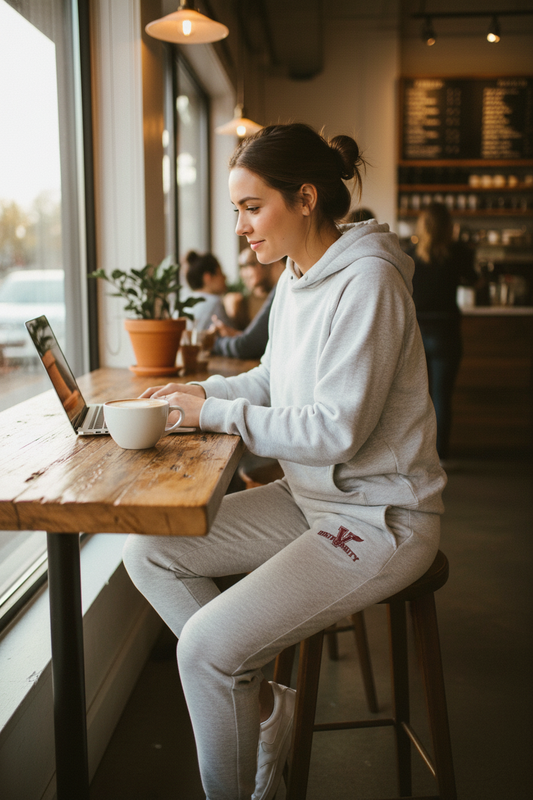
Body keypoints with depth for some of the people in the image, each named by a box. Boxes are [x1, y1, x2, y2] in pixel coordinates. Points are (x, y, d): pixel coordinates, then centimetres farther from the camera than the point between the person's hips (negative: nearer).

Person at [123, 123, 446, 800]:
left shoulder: (366, 282, -20)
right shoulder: (296, 279, 7)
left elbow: (336, 431, -24)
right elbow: (271, 382, 19)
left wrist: (217, 413, -16)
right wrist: (199, 391, 2)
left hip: (380, 518, -9)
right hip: (310, 498, 9)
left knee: (205, 647, -19)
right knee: (147, 551, 4)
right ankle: (264, 703, 11)